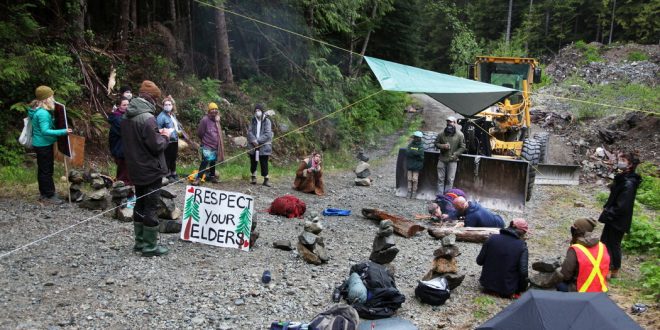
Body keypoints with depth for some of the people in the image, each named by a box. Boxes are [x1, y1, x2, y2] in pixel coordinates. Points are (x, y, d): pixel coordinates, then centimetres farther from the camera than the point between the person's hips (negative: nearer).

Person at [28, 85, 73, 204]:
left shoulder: (37, 110, 7)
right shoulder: (43, 113, -24)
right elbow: (45, 131, -28)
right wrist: (63, 131, -30)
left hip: (41, 144, 10)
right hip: (44, 145, -10)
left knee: (43, 169, 17)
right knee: (47, 170, -2)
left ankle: (43, 193, 26)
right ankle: (49, 196, 5)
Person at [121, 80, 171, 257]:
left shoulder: (127, 116, 6)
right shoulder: (147, 118, -21)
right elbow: (156, 146, -21)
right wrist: (165, 136, -2)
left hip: (136, 169, 8)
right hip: (151, 170, -8)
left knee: (140, 204, 17)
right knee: (151, 207, 0)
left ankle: (140, 241, 26)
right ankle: (150, 246, 7)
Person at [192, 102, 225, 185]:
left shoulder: (217, 120, 9)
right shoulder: (205, 120, -13)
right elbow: (199, 133, -8)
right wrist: (205, 141, 6)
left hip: (215, 147, 7)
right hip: (207, 147, -7)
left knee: (213, 162, 17)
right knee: (205, 162, -13)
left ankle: (212, 177, 29)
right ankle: (198, 178, -10)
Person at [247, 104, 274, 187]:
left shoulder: (267, 121, -4)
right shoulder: (253, 120, 7)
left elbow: (267, 134, -11)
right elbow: (249, 131, 0)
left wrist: (258, 141, -17)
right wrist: (254, 140, -16)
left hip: (264, 146, -3)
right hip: (253, 146, 3)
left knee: (264, 163, 0)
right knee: (253, 162, 11)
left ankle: (266, 180, 8)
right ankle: (253, 177, 26)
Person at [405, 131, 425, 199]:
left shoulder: (421, 146, -4)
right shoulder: (410, 144, 6)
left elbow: (421, 156, -15)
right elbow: (407, 153, -6)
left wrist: (412, 153, -15)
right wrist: (416, 153, -16)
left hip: (416, 165, -3)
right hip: (410, 164, 3)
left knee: (415, 179, -2)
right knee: (409, 179, 6)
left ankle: (414, 192, 12)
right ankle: (409, 191, 15)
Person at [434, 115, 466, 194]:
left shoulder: (460, 135, -3)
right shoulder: (442, 134, 3)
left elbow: (462, 147, 0)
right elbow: (436, 143, 11)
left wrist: (455, 154, -13)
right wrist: (442, 146, -9)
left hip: (452, 160, -2)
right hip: (442, 159, 2)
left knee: (450, 180, 0)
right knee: (440, 178, 7)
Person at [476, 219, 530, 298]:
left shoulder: (492, 239, -6)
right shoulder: (522, 246, -14)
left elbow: (479, 261, -1)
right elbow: (523, 271, -18)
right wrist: (522, 289, 0)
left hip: (487, 285, 3)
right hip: (508, 290, -3)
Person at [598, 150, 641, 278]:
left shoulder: (629, 184, -24)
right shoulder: (622, 178, 6)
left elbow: (622, 206, -25)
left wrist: (608, 213, -16)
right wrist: (607, 208, 5)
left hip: (619, 220, -9)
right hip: (612, 218, 9)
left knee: (614, 244, 4)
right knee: (604, 241, 19)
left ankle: (614, 271, 20)